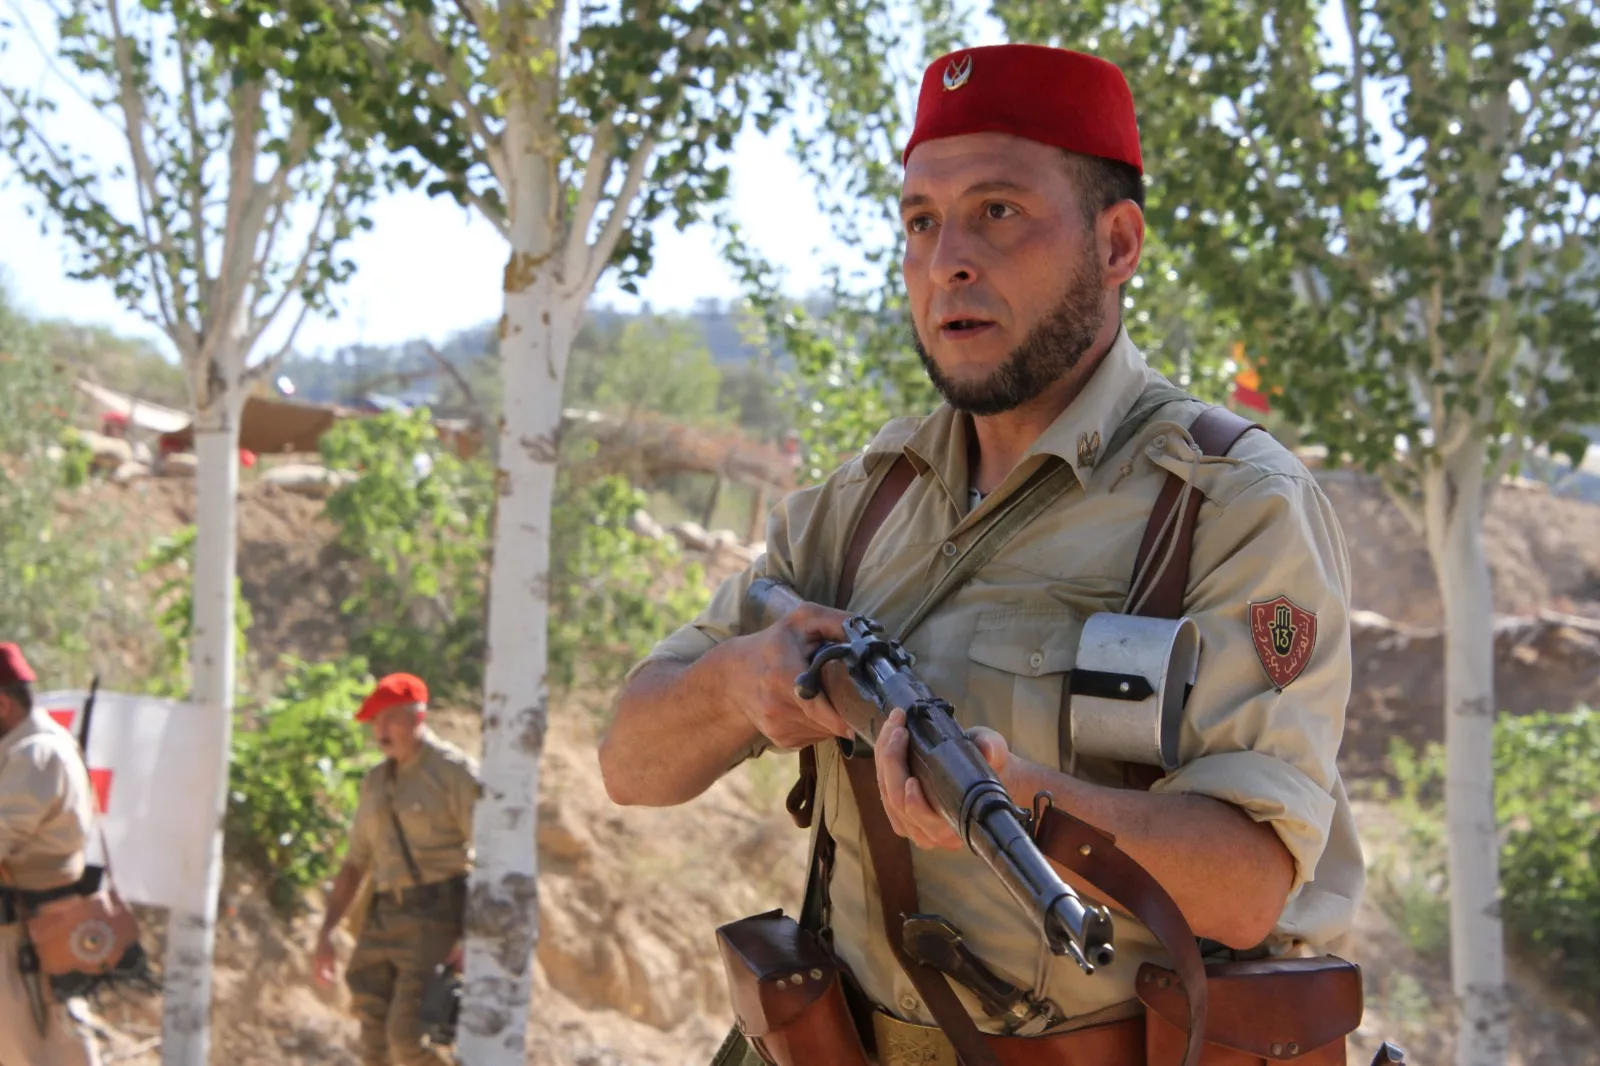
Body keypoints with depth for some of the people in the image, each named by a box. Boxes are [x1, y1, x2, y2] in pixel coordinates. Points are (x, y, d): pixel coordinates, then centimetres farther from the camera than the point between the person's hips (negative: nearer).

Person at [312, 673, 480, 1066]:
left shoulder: (456, 772, -5)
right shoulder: (377, 783, 17)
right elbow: (354, 865, 22)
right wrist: (325, 934, 14)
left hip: (436, 919, -7)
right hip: (384, 920, 7)